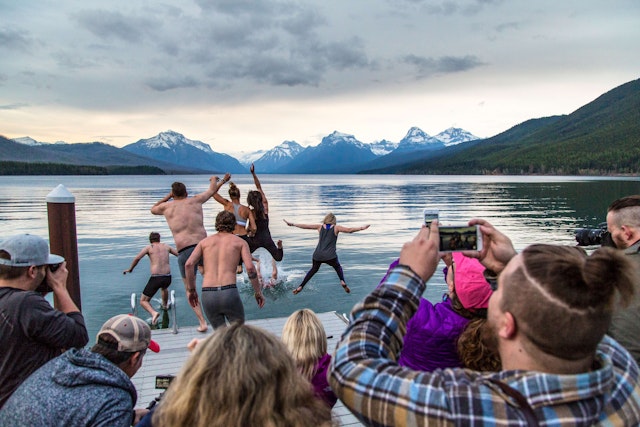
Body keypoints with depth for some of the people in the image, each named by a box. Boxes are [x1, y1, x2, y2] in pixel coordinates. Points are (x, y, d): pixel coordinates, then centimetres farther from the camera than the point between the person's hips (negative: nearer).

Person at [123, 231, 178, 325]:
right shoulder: (166, 246, 13)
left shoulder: (148, 248, 3)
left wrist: (130, 269, 6)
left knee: (143, 301, 8)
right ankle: (165, 305, 57)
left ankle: (153, 313, -19)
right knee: (164, 287, 42)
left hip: (155, 278, -4)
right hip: (168, 278, 4)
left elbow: (137, 258, -9)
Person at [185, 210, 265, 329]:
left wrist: (191, 290, 12)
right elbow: (250, 267, -3)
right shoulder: (240, 242, 12)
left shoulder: (204, 241, 17)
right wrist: (258, 292, 7)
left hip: (208, 295, 2)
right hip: (229, 293, -2)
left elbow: (189, 264, 3)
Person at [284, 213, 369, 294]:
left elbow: (305, 226, 9)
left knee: (314, 269, 25)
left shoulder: (320, 227, 8)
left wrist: (292, 224, 15)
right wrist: (362, 228, 1)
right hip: (330, 256, -2)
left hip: (318, 255, 2)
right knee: (338, 268, 24)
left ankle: (300, 287, 20)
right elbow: (349, 230, -4)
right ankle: (342, 281, -4)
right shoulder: (336, 228, 2)